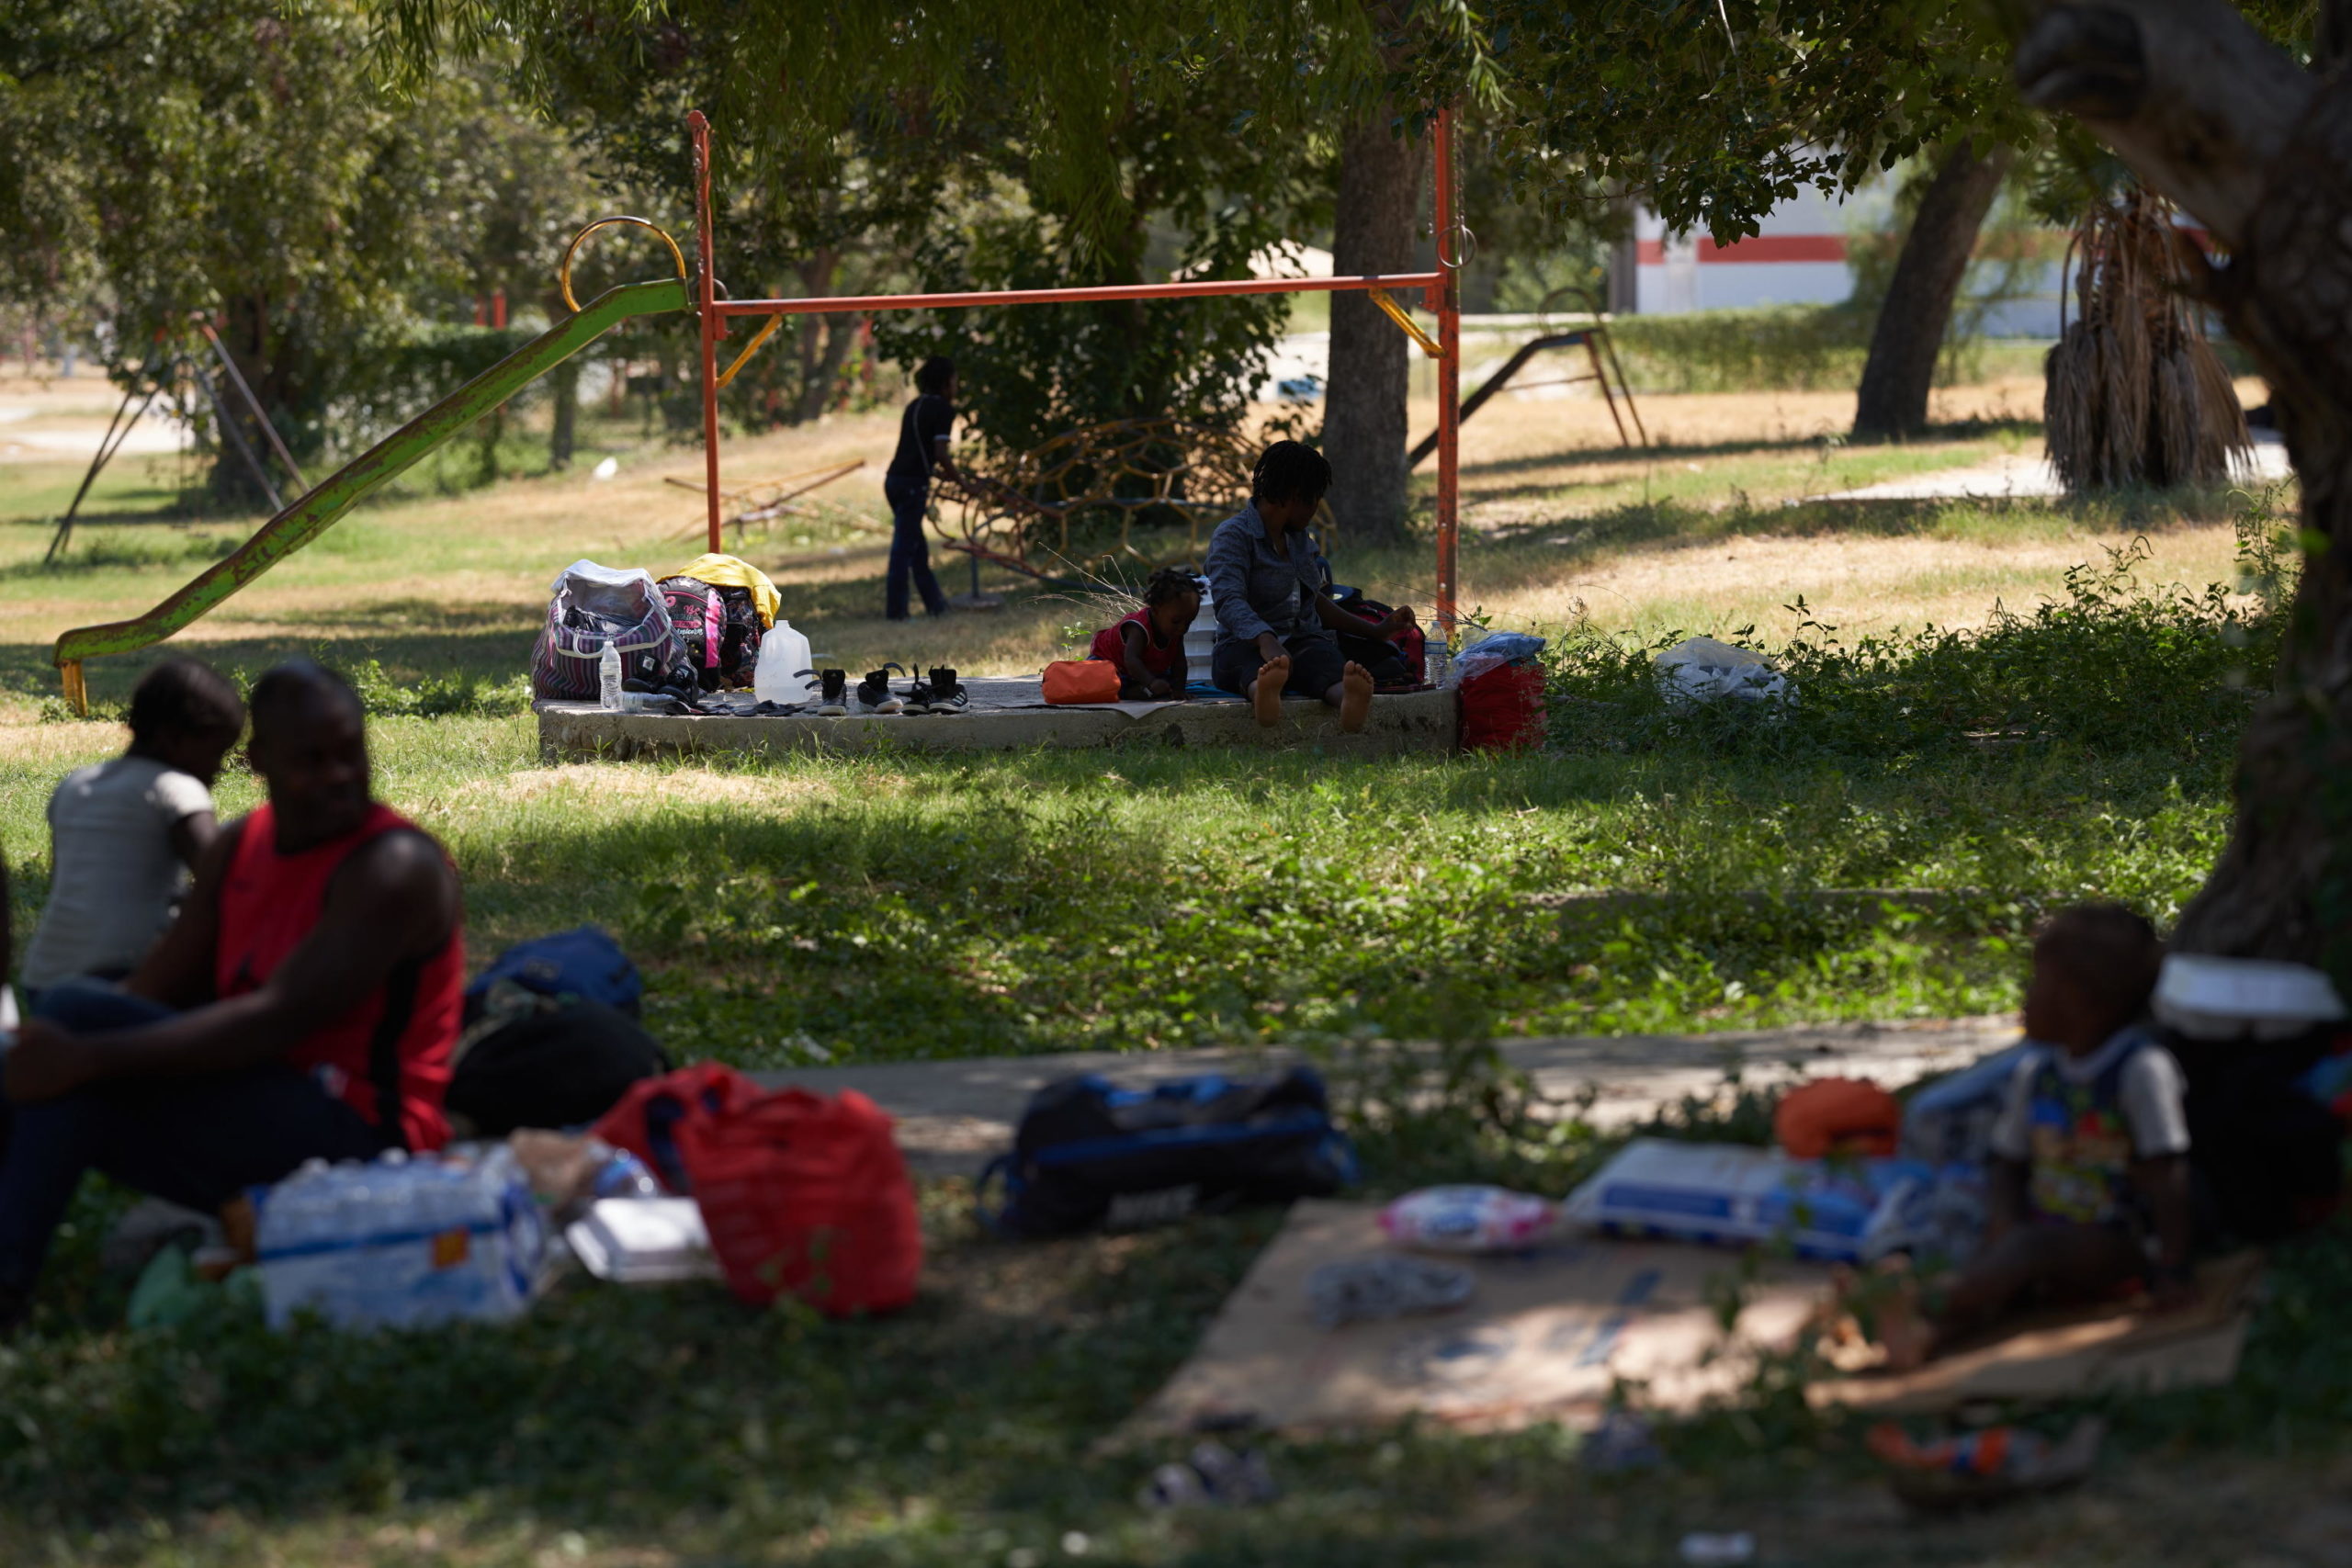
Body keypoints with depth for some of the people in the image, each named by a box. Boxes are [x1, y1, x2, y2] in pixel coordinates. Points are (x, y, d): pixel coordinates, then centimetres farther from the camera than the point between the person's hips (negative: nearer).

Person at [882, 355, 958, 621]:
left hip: (894, 479, 9)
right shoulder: (943, 409, -7)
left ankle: (935, 603, 25)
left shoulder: (915, 407, 19)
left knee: (918, 546, 16)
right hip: (913, 483, -9)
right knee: (904, 547, -6)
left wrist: (937, 472, 34)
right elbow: (941, 454, -13)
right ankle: (895, 610, -5)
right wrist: (960, 480, -2)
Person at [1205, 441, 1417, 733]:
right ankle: (1264, 693, -81)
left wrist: (1374, 630, 36)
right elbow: (1229, 600, -23)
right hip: (1246, 644, -4)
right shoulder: (1233, 534, -6)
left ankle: (1349, 699, -72)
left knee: (1324, 656, -34)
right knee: (1253, 665, -42)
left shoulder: (1297, 536, 21)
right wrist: (1266, 641, -42)